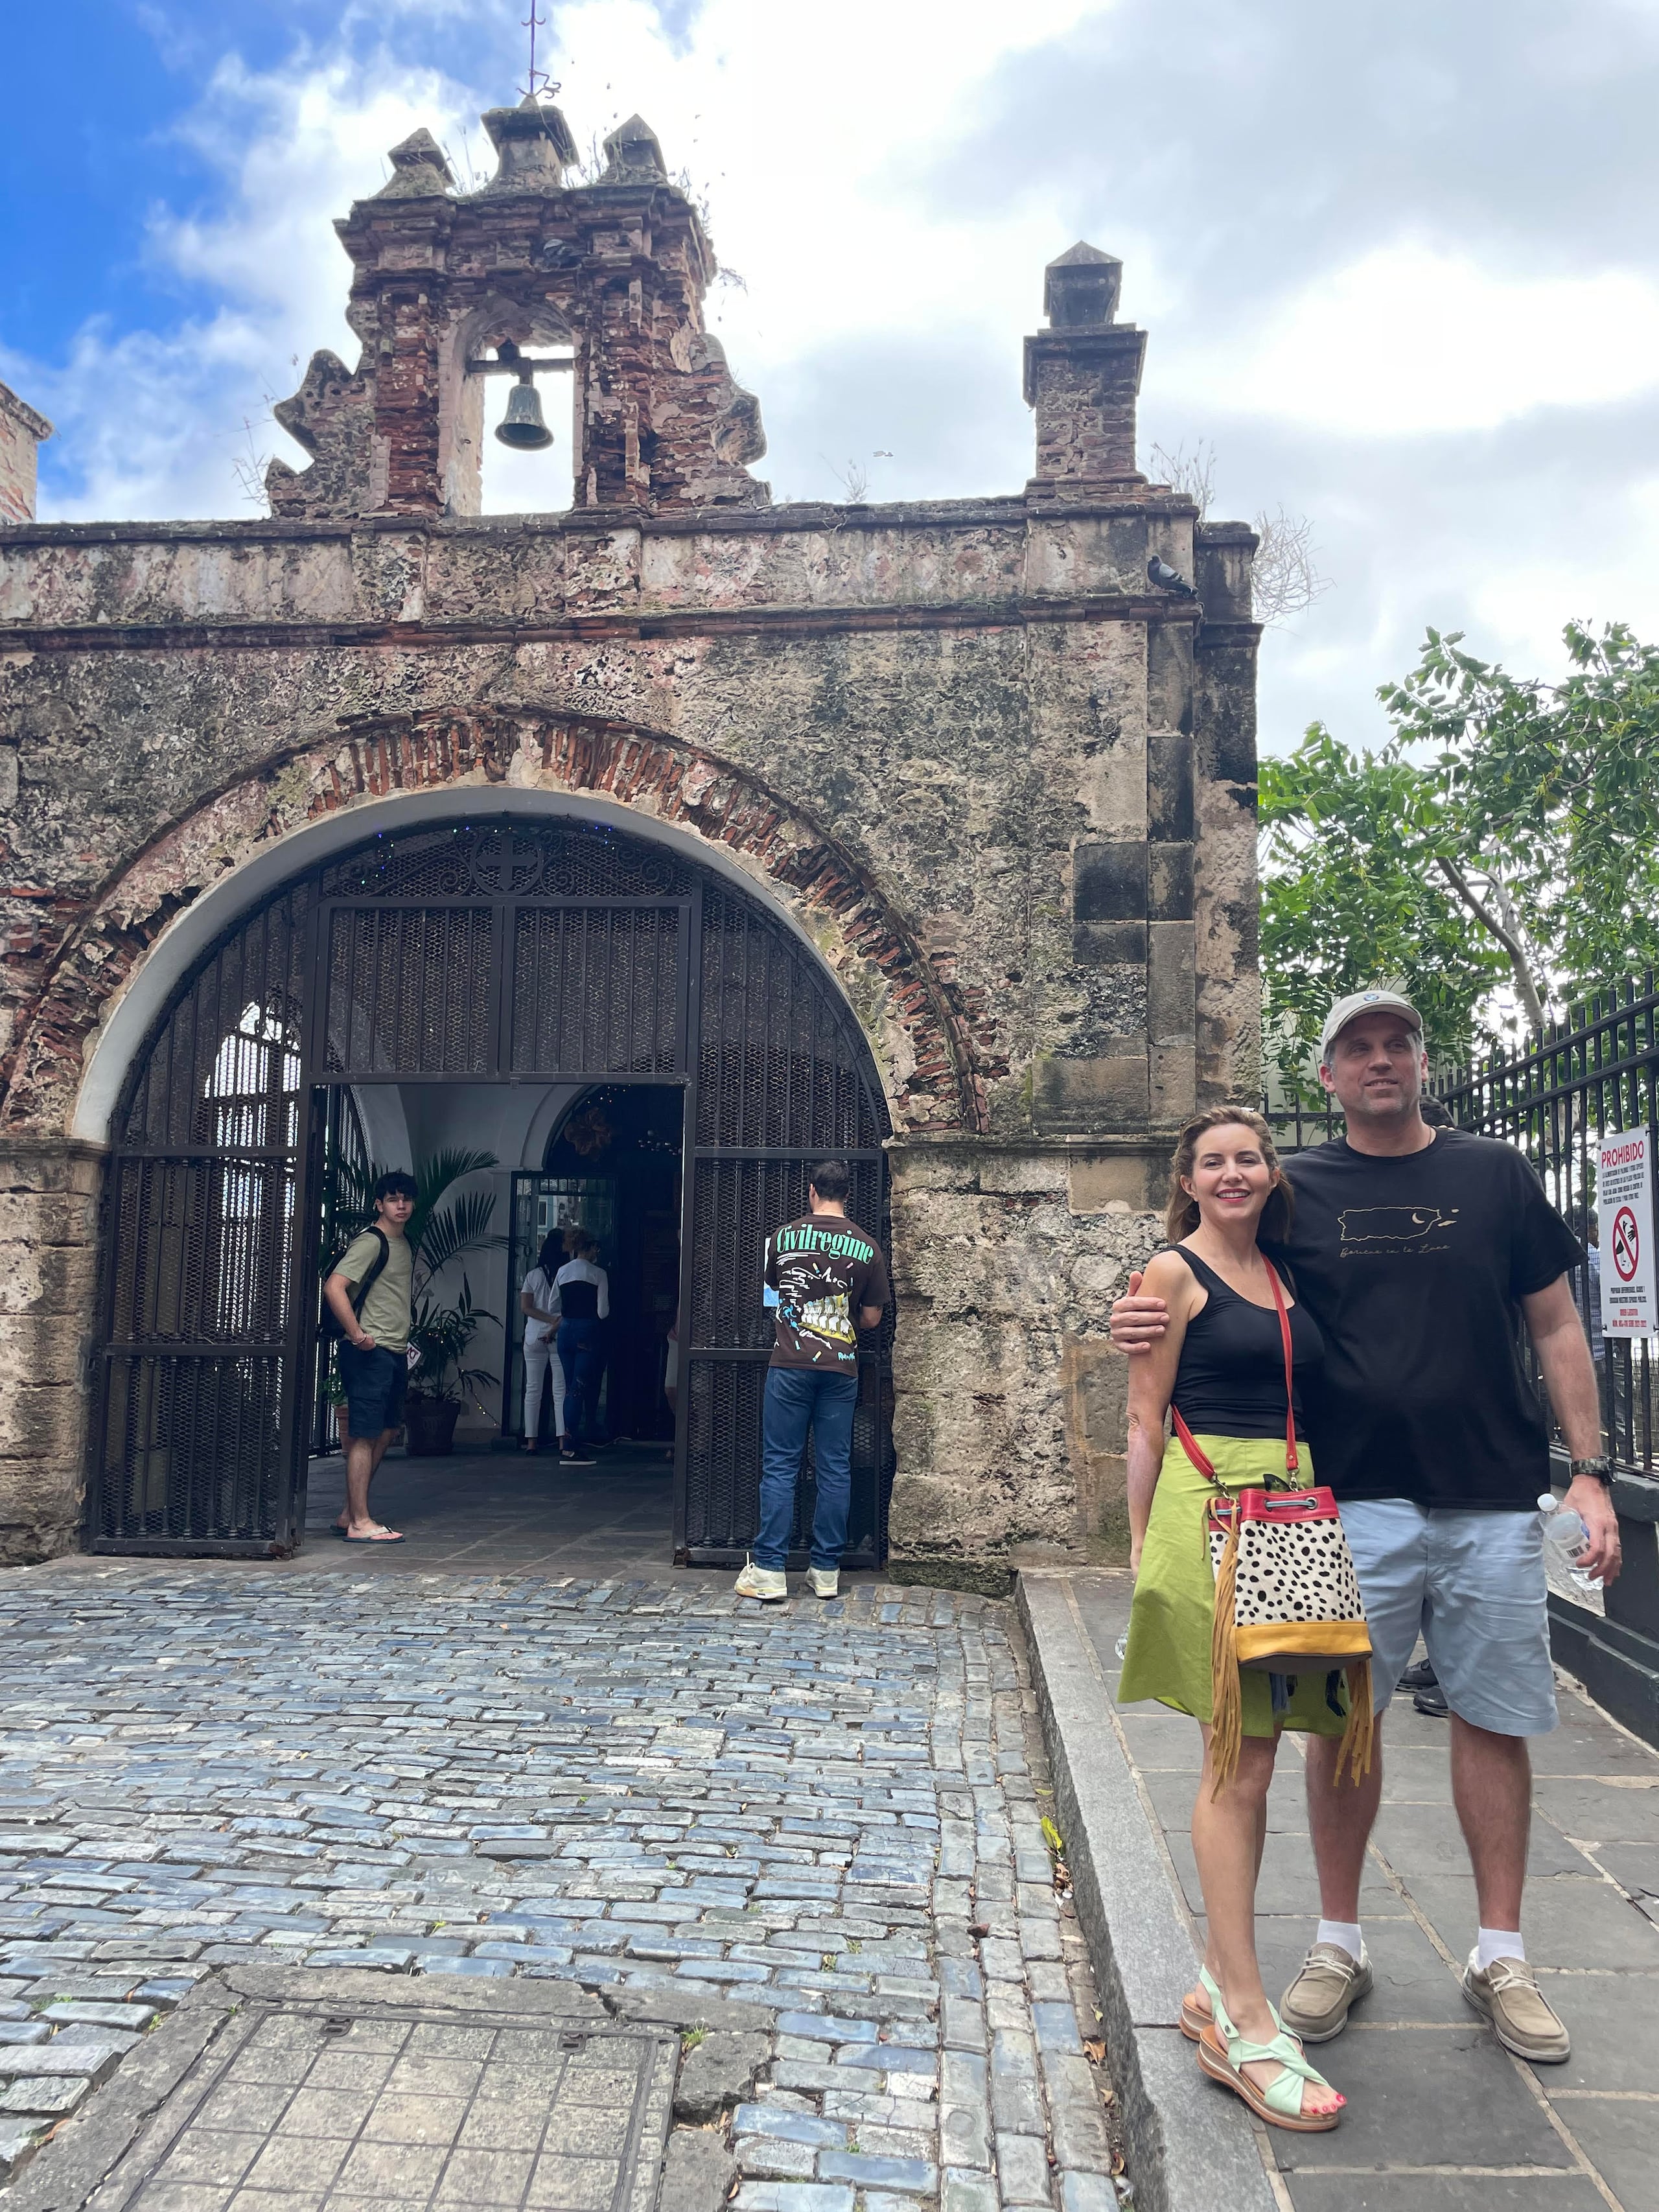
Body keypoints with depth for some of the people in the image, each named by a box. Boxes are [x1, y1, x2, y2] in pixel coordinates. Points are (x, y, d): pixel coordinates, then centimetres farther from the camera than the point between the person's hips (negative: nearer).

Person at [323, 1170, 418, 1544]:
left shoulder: (404, 1245, 17)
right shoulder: (370, 1242, -11)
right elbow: (334, 1287, -22)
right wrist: (357, 1335, -21)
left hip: (394, 1353, 9)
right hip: (370, 1354, -9)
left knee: (386, 1432, 12)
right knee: (365, 1435, -7)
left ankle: (350, 1514, 20)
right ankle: (359, 1523, -4)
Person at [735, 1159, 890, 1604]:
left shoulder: (784, 1237, 0)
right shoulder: (867, 1246, 1)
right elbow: (872, 1319, 5)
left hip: (790, 1366, -1)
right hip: (841, 1369, 1)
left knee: (780, 1467, 2)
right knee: (835, 1470, 7)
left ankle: (769, 1572, 2)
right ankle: (826, 1572, 12)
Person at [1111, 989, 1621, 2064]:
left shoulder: (1496, 1176, 7)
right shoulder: (1297, 1190, 4)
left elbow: (1557, 1329, 9)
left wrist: (1590, 1471, 2)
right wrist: (1148, 1322, -17)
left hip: (1494, 1502, 1)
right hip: (1355, 1502, -1)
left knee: (1495, 1720, 8)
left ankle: (1501, 1956, 24)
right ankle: (1340, 1944, 23)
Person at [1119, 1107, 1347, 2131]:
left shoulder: (1287, 1278, 16)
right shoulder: (1174, 1274, -2)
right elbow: (1146, 1419, -3)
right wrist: (1142, 1547, -5)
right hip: (1209, 1513, -6)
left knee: (1249, 1761, 12)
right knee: (1239, 1764, -5)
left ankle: (1221, 1981, 24)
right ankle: (1246, 2020, 1)